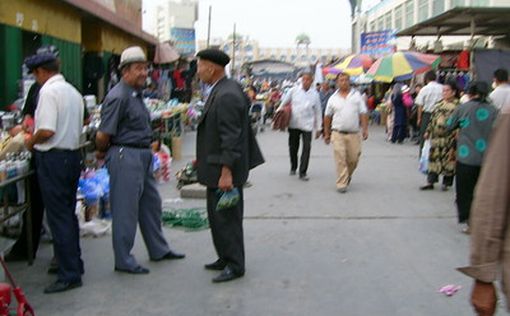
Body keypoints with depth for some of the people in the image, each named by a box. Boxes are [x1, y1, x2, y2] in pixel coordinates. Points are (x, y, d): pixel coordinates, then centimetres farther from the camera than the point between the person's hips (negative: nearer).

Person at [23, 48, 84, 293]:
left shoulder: (48, 91, -14)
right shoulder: (73, 92, 13)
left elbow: (47, 131, -22)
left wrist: (31, 142, -2)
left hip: (53, 158, -9)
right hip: (73, 155, 9)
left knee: (58, 217, -3)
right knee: (68, 213, 18)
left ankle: (70, 275, 1)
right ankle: (73, 263, 29)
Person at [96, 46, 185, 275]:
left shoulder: (136, 94, 13)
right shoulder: (118, 97, -18)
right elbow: (103, 135, -19)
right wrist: (103, 152, -1)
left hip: (143, 156, 10)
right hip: (125, 157, -10)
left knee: (151, 204, 19)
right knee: (125, 211, 1)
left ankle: (158, 250, 34)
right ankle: (123, 261, 14)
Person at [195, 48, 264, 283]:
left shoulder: (227, 95, -21)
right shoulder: (221, 90, 11)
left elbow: (231, 137, -24)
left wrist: (226, 173, -25)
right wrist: (202, 159, 22)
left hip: (224, 170, -10)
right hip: (216, 168, 10)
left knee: (226, 218, 0)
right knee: (217, 216, 18)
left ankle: (235, 266, 11)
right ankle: (226, 259, 30)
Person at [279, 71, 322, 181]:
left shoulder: (315, 94, 1)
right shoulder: (294, 90, 0)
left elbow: (318, 112, 7)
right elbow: (284, 103, 10)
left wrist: (318, 128, 8)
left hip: (307, 125, -1)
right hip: (293, 124, 1)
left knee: (307, 148, -8)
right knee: (293, 147, 11)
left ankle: (303, 172, -1)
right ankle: (293, 167, 33)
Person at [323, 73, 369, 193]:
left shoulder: (356, 96, 6)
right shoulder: (333, 98, 7)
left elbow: (363, 114, 3)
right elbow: (327, 117, 12)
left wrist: (365, 129, -7)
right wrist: (327, 134, 12)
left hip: (354, 134, 1)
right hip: (338, 133, -1)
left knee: (353, 159, 5)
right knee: (340, 160, -7)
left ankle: (348, 175, 34)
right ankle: (341, 184, -1)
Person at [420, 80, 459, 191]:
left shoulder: (457, 105, -6)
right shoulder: (439, 104, 13)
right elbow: (432, 118, 18)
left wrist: (456, 136, -16)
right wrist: (428, 131, 15)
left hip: (449, 137, -5)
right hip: (436, 136, 6)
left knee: (448, 159, 3)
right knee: (434, 158, 6)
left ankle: (446, 182, 15)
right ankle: (430, 182, 11)